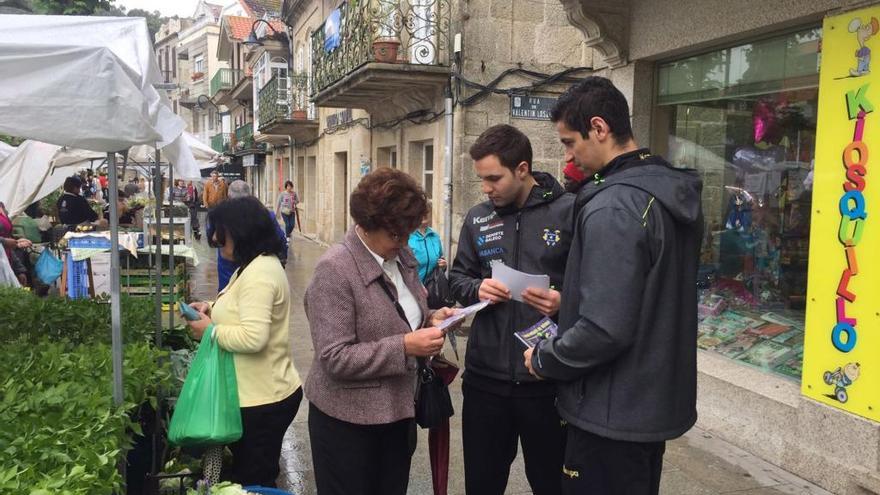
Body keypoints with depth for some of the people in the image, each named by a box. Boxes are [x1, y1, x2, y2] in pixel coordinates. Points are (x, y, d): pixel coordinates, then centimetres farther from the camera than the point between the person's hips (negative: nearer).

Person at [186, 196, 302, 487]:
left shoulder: (259, 273, -23)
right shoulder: (259, 264, 11)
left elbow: (253, 338, -31)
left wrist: (211, 330, -16)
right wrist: (214, 311, 7)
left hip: (262, 400, -11)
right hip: (264, 393, 11)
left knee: (251, 483, 5)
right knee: (255, 477, 22)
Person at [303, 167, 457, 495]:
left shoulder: (402, 256, 4)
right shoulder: (334, 270, -21)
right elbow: (334, 358, -25)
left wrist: (431, 319, -3)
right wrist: (405, 347, -27)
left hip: (398, 410, 7)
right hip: (348, 420, -7)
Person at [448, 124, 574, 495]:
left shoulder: (569, 211, -8)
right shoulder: (477, 219, 7)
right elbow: (457, 278, 14)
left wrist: (565, 302, -25)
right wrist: (477, 288, -7)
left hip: (548, 377, -4)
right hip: (485, 375, 4)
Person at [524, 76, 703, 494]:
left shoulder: (612, 208, -25)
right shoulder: (676, 193, 5)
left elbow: (604, 330, -28)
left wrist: (544, 359, -11)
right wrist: (568, 301, 14)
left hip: (612, 414, -9)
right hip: (658, 401, 9)